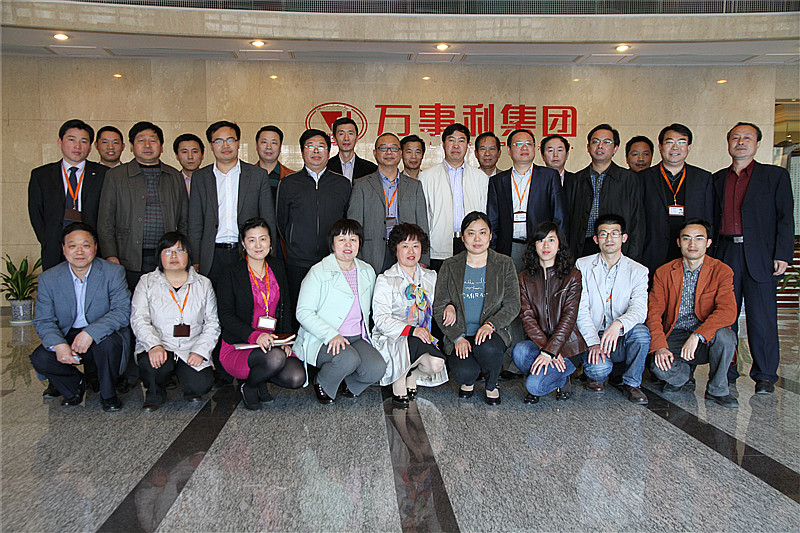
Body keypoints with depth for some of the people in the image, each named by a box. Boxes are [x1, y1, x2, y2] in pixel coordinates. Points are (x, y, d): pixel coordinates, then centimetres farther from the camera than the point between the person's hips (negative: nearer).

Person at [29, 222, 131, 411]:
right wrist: (59, 345, -24)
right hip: (67, 337, 3)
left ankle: (108, 394, -6)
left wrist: (91, 332, -32)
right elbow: (43, 321, -3)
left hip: (103, 335, -2)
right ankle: (74, 385, 11)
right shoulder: (48, 279, -1)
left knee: (109, 343, -35)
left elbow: (123, 311, -17)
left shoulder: (114, 272, -9)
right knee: (40, 358, -23)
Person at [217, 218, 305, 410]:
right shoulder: (231, 273, -3)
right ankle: (249, 386, -2)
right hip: (238, 347, -4)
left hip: (272, 343, 4)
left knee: (296, 378, -21)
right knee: (275, 358, -34)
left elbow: (286, 307, 14)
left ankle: (260, 378, 11)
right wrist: (255, 336, -25)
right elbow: (226, 316, -9)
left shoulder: (277, 268, 11)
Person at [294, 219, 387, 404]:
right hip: (322, 340, -4)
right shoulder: (319, 272, -4)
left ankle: (347, 383, 11)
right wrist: (331, 335, -22)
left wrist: (365, 335, 9)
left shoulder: (367, 272, 13)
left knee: (377, 368, -23)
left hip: (357, 339, 5)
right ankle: (322, 383, 0)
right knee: (349, 359, -34)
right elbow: (303, 312, -10)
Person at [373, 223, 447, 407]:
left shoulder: (430, 277, 13)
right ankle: (398, 387, -11)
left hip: (423, 336, 4)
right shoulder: (386, 280, -5)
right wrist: (411, 330, -27)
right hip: (390, 339, -4)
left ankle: (412, 374, 9)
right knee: (414, 343, -37)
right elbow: (380, 319, -13)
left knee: (436, 364, -26)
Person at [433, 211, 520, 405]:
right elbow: (439, 307, 2)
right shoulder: (450, 267, 5)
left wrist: (490, 324, -18)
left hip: (492, 332, 0)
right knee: (463, 373, -28)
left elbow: (513, 304, 1)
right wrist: (457, 337, -12)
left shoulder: (504, 264, 4)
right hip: (458, 335, 0)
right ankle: (468, 381, 13)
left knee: (487, 349, -36)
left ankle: (491, 385, 0)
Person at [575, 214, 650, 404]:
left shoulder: (638, 271, 4)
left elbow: (639, 309, -11)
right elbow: (581, 310, -6)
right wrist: (594, 342, -20)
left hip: (620, 338, 2)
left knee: (641, 332, -31)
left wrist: (619, 324, -35)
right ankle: (596, 375, 8)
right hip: (591, 337, -1)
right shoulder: (583, 266, 2)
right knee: (598, 368, -31)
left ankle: (631, 382, -6)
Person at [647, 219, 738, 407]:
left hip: (706, 338, -1)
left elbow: (728, 311, -17)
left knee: (724, 335, -35)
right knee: (660, 368, -29)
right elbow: (653, 312, -4)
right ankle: (685, 373, 12)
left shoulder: (722, 271, -3)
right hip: (675, 337, 1)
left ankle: (717, 389, -7)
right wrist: (660, 346, -20)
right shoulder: (664, 273, 2)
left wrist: (697, 336, -31)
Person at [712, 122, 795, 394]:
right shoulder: (718, 179, 16)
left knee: (762, 318, 0)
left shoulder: (775, 176, 7)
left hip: (759, 256, -3)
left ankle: (765, 376, 12)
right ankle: (725, 373, 16)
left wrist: (782, 255, -8)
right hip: (724, 255, 3)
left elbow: (785, 218, 1)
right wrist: (709, 254, 7)